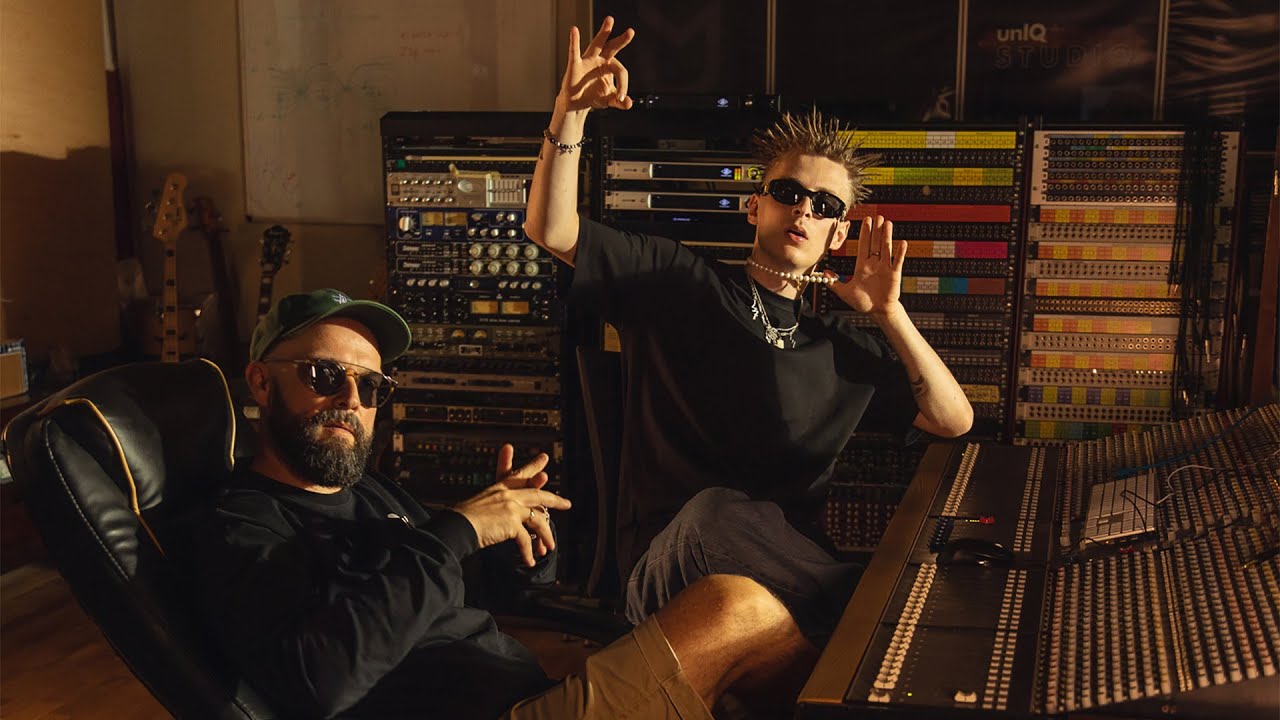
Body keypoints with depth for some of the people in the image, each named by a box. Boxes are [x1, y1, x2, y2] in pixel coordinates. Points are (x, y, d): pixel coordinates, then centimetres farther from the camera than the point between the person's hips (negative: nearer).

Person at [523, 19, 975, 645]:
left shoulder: (844, 350, 18)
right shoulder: (678, 282, 9)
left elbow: (954, 420, 14)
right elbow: (551, 229, 2)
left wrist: (887, 314, 2)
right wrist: (571, 110, -12)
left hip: (783, 564, 2)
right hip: (666, 563, -1)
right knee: (713, 508, -39)